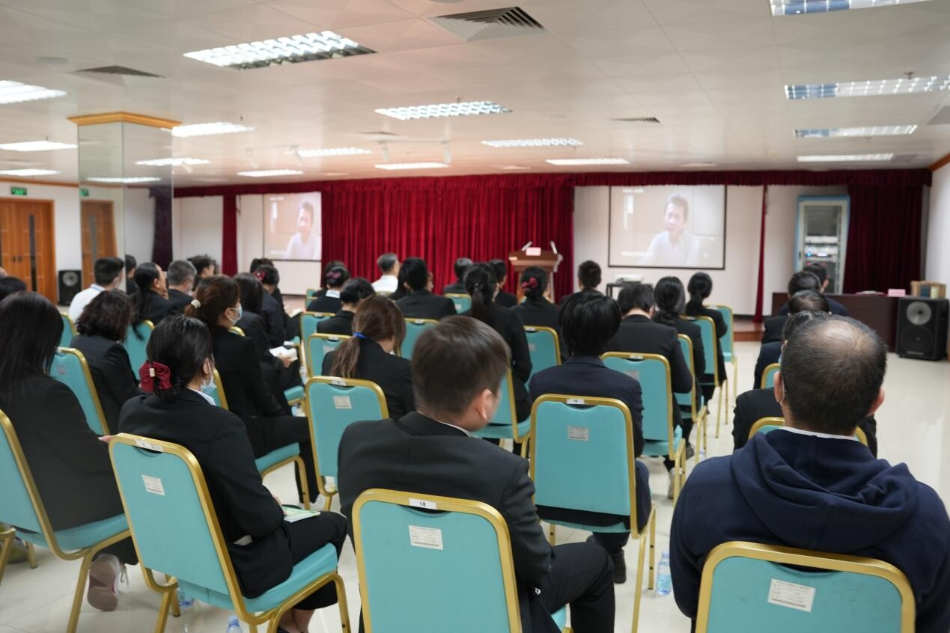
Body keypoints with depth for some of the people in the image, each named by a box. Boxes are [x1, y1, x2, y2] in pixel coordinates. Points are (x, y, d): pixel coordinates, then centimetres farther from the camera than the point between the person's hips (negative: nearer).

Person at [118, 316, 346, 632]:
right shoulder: (221, 426, -32)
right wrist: (276, 507, -3)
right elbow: (261, 518, -26)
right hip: (232, 564, -7)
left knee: (274, 516, 30)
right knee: (333, 524, 16)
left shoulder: (132, 411, -10)